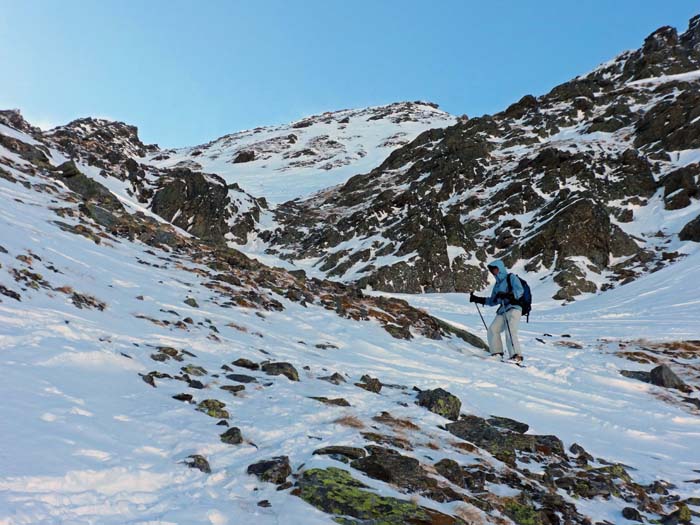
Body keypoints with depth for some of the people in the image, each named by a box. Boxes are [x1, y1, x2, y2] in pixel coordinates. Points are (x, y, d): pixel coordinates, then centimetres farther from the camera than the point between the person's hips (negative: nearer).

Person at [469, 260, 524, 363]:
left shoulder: (511, 278, 3)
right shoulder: (497, 284, 24)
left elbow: (519, 291, -13)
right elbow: (492, 301, 28)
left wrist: (506, 295, -28)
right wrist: (477, 299, 20)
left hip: (514, 308, -8)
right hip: (502, 310, 8)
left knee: (510, 332, -23)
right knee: (492, 330, -6)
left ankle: (517, 356, -26)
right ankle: (497, 353, -2)